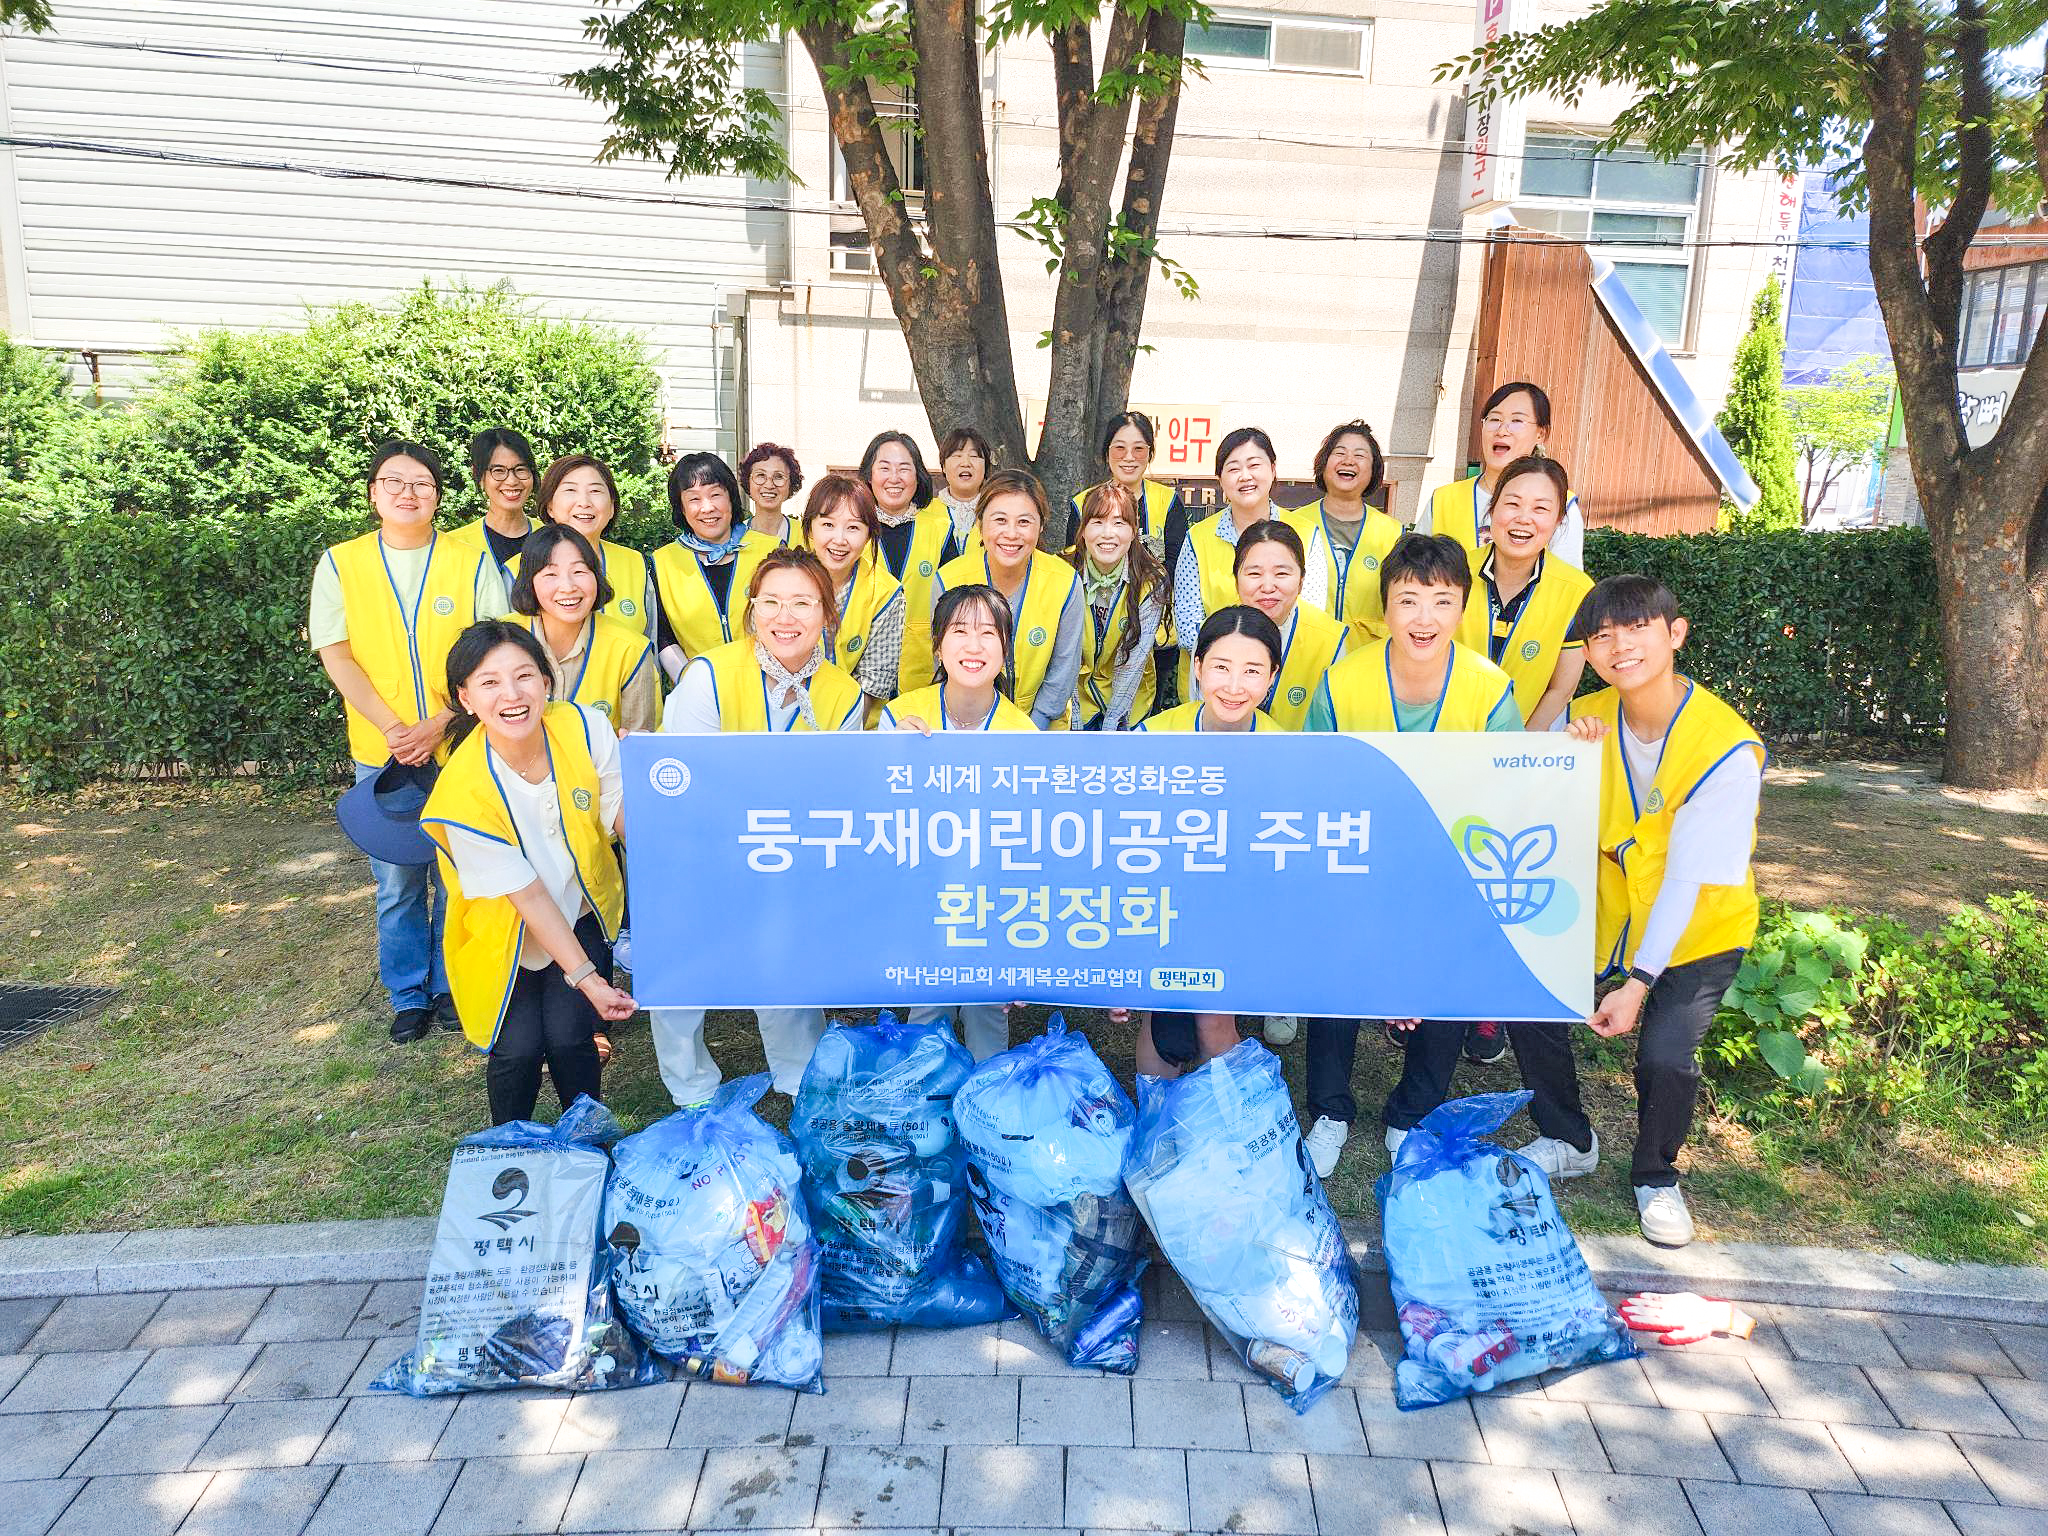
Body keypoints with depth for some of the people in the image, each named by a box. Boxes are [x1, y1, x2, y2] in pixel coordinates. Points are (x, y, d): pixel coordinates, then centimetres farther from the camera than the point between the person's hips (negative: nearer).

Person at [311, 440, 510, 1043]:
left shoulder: (473, 562, 0)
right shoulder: (340, 564, 4)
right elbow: (336, 656, -1)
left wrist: (437, 724, -14)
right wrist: (390, 727, -12)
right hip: (381, 751, 1)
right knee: (396, 883, 9)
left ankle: (452, 987, 25)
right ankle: (408, 996, 24)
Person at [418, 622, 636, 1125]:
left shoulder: (585, 729, -22)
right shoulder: (464, 791, -28)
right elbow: (529, 896, -22)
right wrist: (585, 977, -22)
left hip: (582, 913, 2)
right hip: (508, 930, -1)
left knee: (568, 1037, -10)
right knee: (519, 1048, -9)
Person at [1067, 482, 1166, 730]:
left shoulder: (1152, 582, -17)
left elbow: (1134, 658, -14)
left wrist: (1113, 719, -16)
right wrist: (1073, 718, -17)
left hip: (1129, 697, 0)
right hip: (1074, 693, 0)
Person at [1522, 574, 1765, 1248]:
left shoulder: (1727, 747, -25)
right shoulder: (1585, 719, -9)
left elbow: (1690, 878, -26)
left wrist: (1639, 981, -28)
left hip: (1700, 929, -4)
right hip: (1608, 909, 5)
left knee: (1665, 1052, -22)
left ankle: (1656, 1178, 12)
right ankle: (1569, 1142, 17)